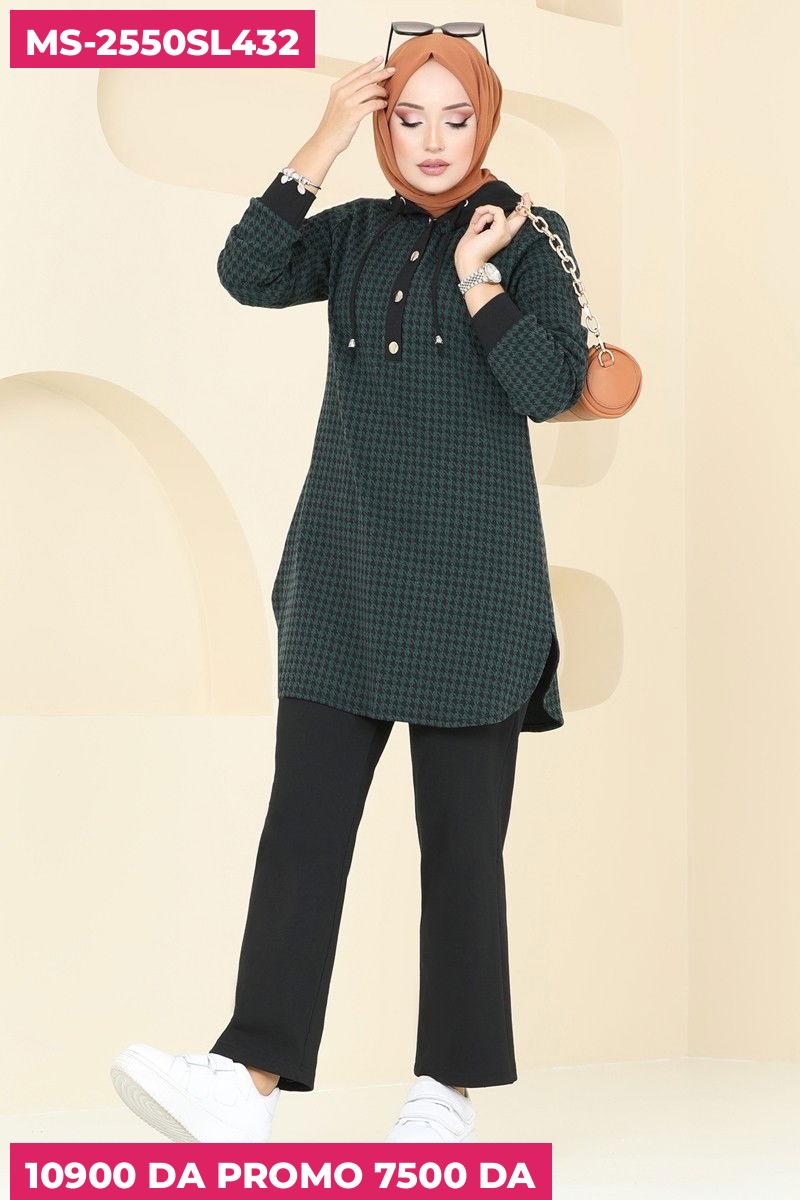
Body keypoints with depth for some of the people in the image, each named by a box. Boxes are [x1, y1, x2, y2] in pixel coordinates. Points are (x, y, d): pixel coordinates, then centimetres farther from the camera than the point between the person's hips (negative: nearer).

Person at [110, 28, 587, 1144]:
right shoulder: (354, 234, 11)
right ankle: (251, 1077, -9)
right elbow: (249, 274, -7)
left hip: (470, 582, -3)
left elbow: (552, 387, -7)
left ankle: (451, 1088, 11)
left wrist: (477, 274, -10)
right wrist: (325, 144, -10)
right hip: (345, 571, 3)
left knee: (460, 837, 2)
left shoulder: (527, 237, 3)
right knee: (303, 820, -5)